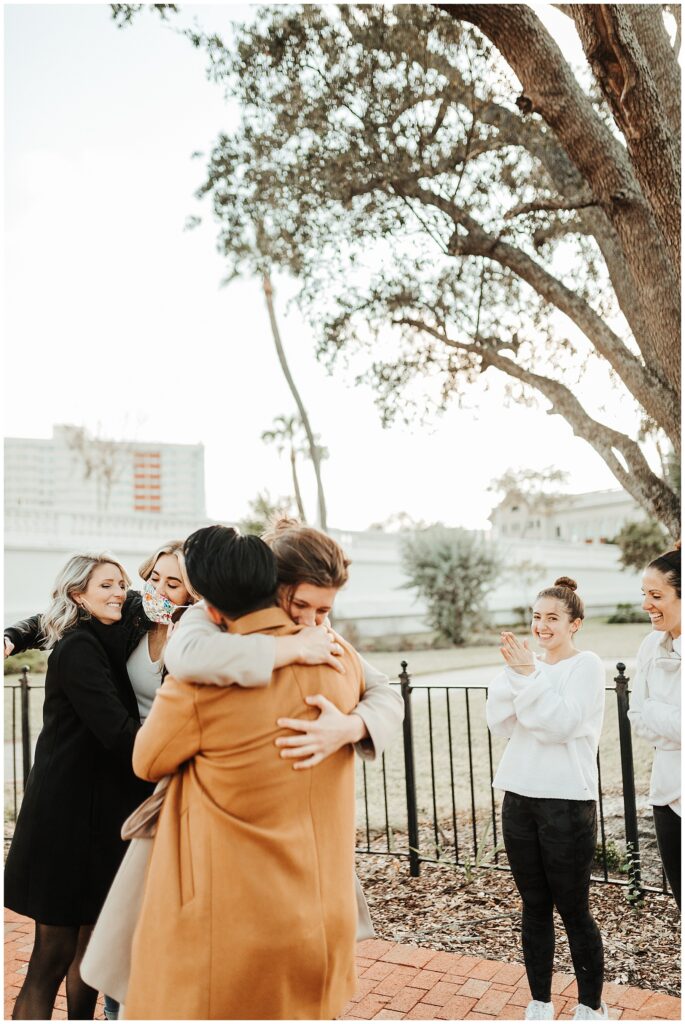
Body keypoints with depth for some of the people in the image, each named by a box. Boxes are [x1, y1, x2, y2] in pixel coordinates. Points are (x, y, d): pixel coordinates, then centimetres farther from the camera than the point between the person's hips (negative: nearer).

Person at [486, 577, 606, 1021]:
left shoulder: (587, 665, -6)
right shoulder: (529, 665, 9)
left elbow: (561, 724, -17)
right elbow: (500, 723, 0)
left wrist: (529, 674, -21)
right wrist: (514, 673, -11)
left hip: (567, 802, -5)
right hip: (520, 798, 5)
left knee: (573, 910, 4)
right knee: (535, 907, 13)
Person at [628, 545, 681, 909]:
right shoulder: (652, 646, 2)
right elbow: (637, 715, 4)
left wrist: (657, 714, -12)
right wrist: (671, 729, -10)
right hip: (667, 792, 5)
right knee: (678, 892, 16)